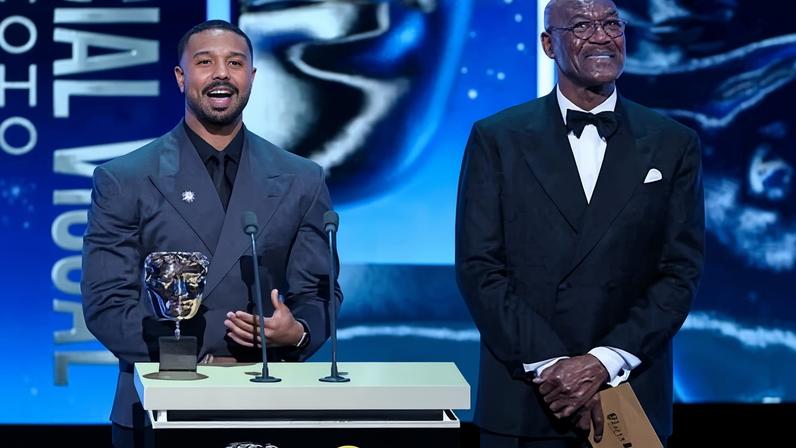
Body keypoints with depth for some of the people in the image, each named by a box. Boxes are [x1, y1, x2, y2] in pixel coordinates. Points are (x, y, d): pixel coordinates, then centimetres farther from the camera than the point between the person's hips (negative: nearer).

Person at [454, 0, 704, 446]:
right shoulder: (496, 139, 3)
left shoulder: (674, 144, 5)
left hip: (631, 398, 1)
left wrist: (602, 362, -13)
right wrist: (550, 366, -14)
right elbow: (479, 268, -3)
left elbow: (681, 273, -1)